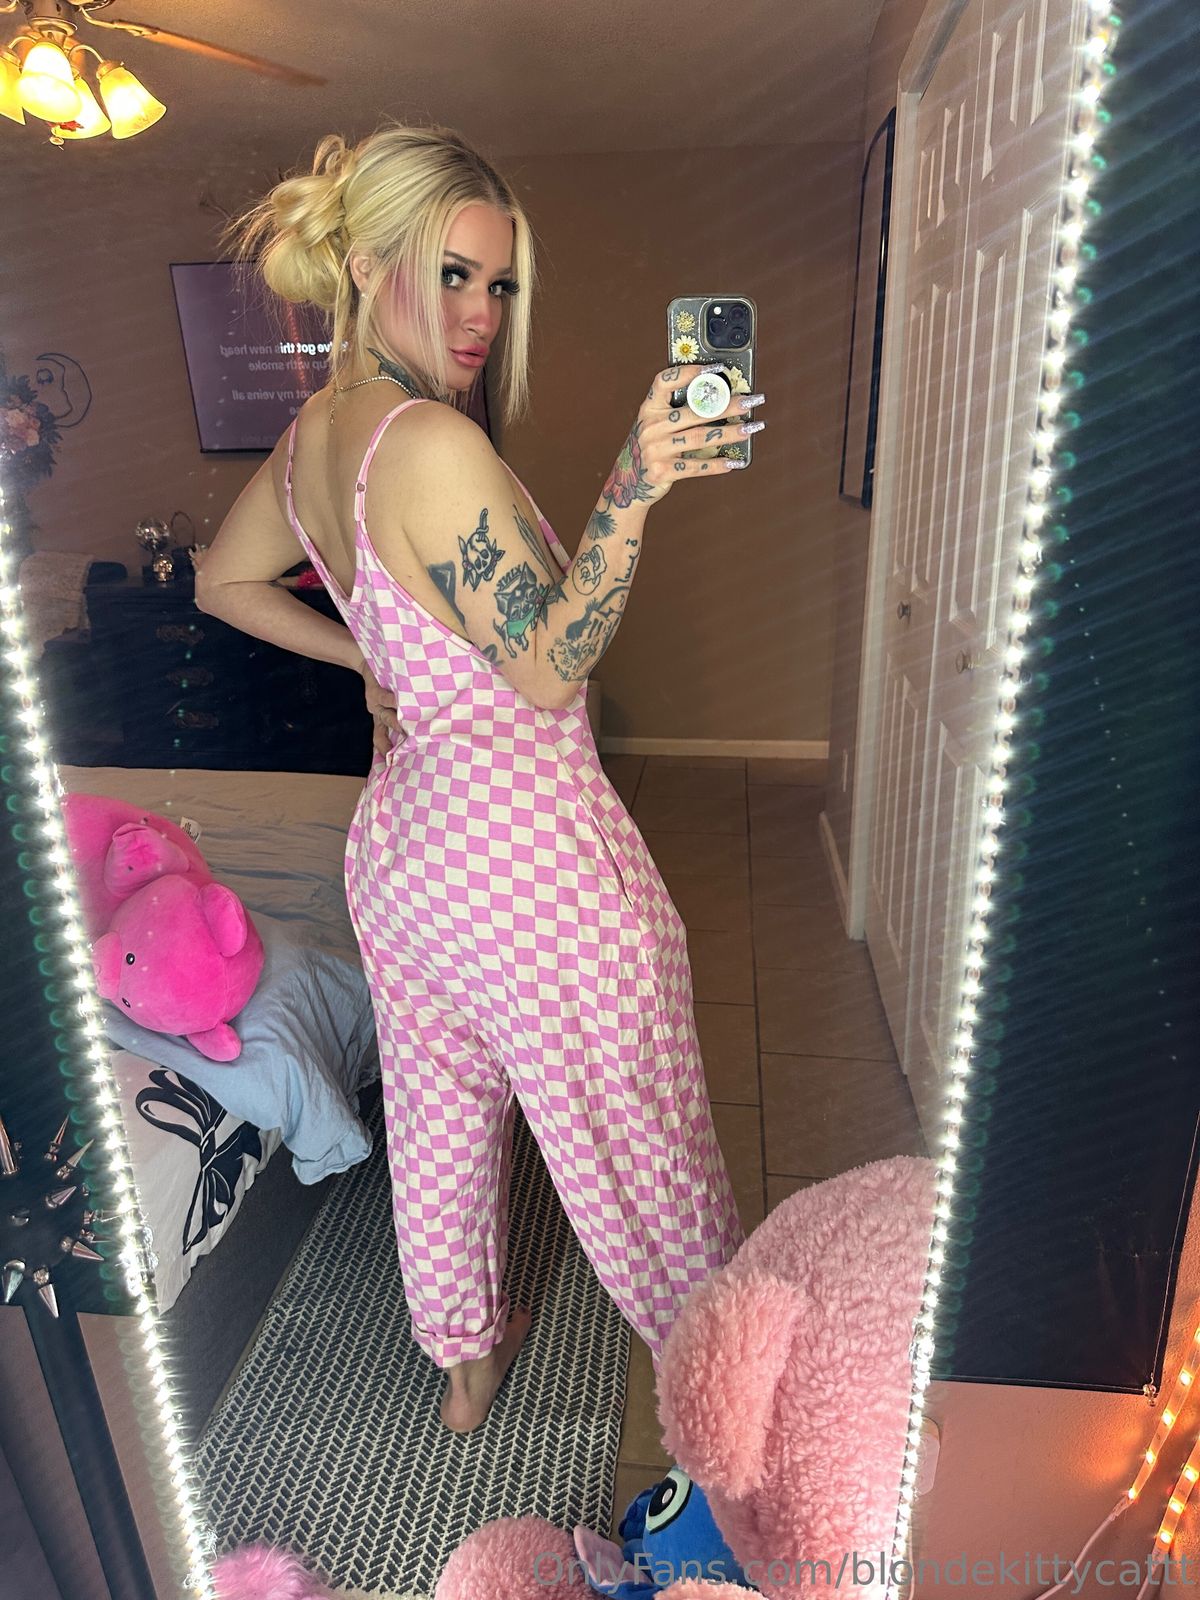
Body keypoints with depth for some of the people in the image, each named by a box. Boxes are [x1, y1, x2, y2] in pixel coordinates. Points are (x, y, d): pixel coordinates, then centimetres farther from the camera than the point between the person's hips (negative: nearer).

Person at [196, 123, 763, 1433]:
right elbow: (547, 669, -24)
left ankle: (464, 1358, 51)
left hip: (400, 830, 9)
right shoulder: (432, 445, -23)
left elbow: (222, 583, 20)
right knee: (634, 1131, 15)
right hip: (528, 854, -8)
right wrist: (630, 491, -32)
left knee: (439, 1111, 25)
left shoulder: (312, 433, 4)